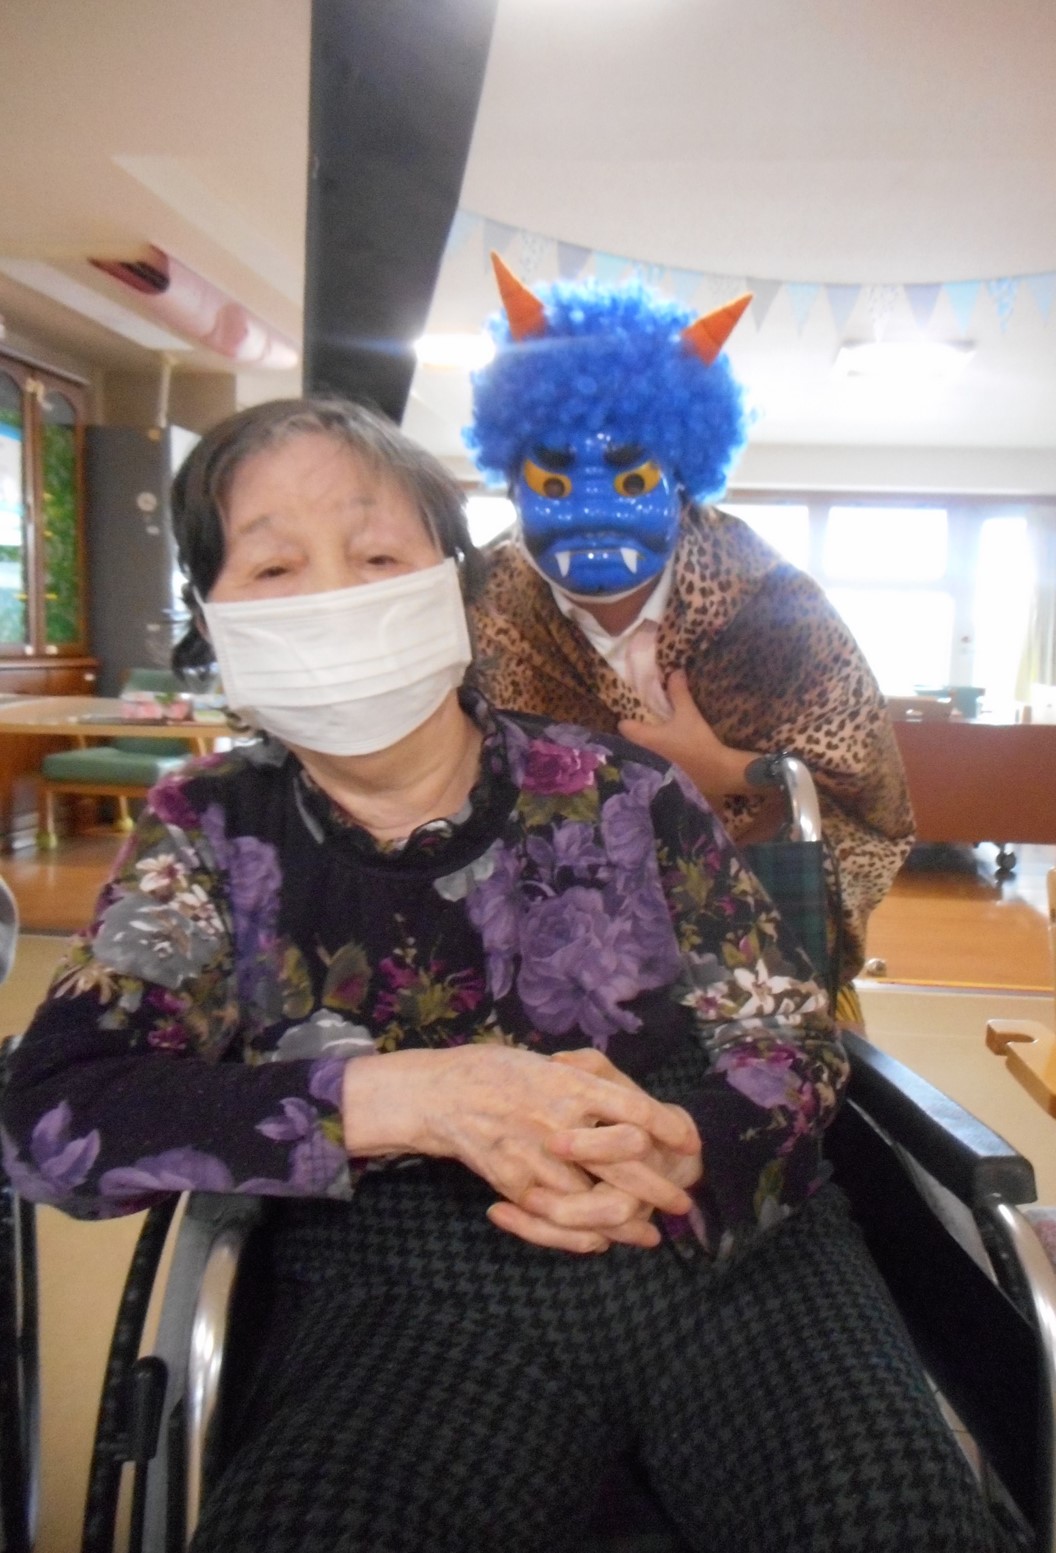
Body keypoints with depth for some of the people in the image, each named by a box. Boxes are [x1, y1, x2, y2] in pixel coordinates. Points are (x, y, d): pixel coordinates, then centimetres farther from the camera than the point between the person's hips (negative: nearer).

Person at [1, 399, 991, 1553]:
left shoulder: (617, 794, 1)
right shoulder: (210, 835, 2)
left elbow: (796, 1040, 4)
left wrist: (684, 1154, -20)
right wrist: (404, 1095, -21)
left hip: (725, 1255, 1)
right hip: (415, 1299, 0)